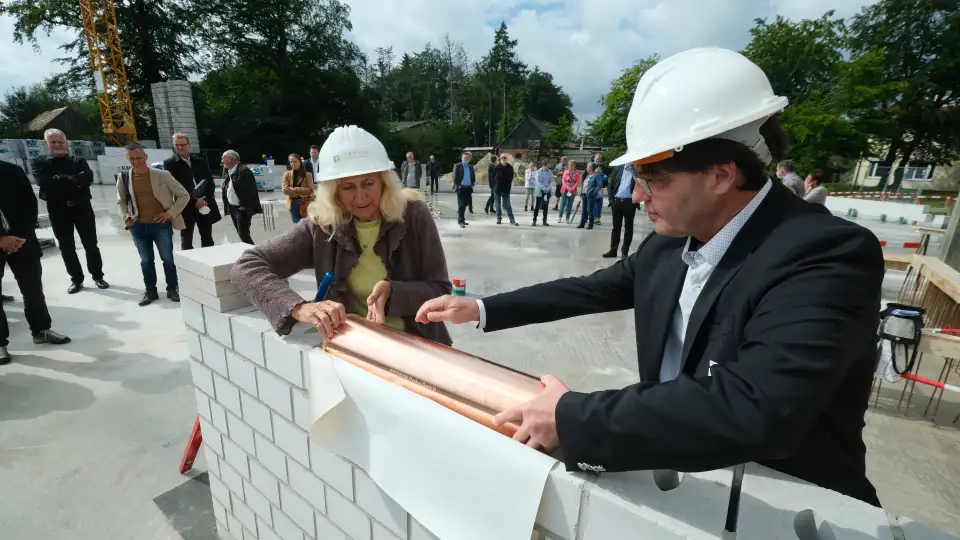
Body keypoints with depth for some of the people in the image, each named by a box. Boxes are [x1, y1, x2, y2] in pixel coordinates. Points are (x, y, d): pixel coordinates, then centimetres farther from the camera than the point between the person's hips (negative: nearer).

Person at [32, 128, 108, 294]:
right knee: (66, 247, 7)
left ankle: (98, 276, 16)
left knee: (91, 244, 5)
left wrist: (59, 180, -18)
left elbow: (88, 178, -12)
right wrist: (73, 180, -17)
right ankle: (76, 279, 18)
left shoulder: (78, 161, 6)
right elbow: (42, 181, -12)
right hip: (58, 210, 1)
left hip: (82, 207, -1)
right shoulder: (40, 162, 5)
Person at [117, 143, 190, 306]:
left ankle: (172, 289, 20)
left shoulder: (162, 175, -7)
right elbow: (121, 201, 17)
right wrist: (126, 217, 3)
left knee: (168, 259, 5)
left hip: (161, 225, -3)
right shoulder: (123, 177, 2)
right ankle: (150, 291, 24)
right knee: (146, 261, 11)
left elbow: (184, 195, -3)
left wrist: (171, 213, -8)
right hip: (138, 227, 3)